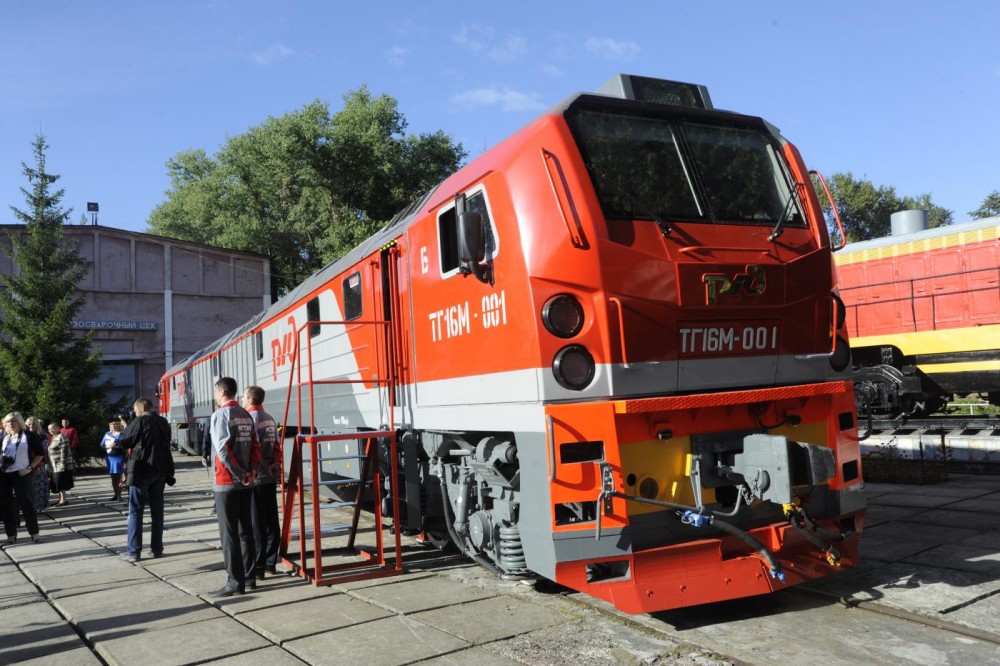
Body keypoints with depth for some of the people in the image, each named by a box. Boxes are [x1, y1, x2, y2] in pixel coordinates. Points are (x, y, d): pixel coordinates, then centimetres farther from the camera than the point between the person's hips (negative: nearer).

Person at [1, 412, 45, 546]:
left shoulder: (28, 436, -1)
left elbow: (39, 454, 0)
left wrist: (30, 468, -9)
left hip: (21, 474, -5)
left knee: (25, 502, -7)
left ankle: (34, 533, -1)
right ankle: (11, 536, 12)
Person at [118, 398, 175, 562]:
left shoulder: (140, 421, -10)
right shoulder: (164, 422, 10)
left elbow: (122, 441, -4)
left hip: (141, 470, -6)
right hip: (160, 469, 6)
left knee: (135, 511, 0)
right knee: (157, 509, 11)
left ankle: (134, 552, 0)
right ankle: (157, 548, 13)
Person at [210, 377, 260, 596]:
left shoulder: (221, 415, -10)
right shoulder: (246, 415, 12)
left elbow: (222, 449, -19)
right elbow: (255, 447, 8)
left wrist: (240, 475, -14)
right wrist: (251, 471, -1)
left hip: (226, 482, -7)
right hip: (245, 483, 7)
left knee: (228, 534, -2)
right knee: (245, 531, 12)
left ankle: (235, 582, -1)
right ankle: (249, 577, 17)